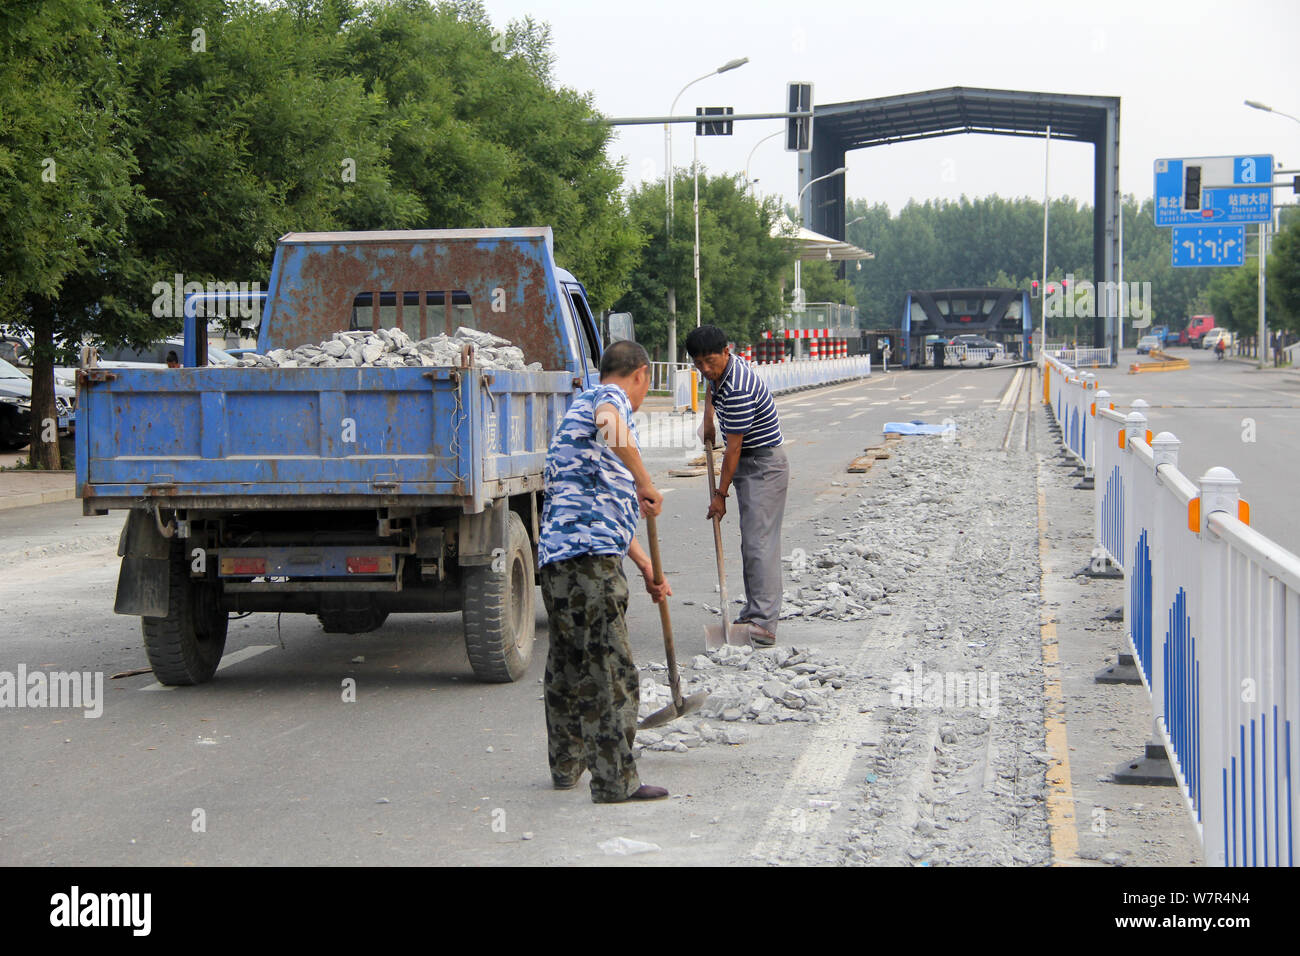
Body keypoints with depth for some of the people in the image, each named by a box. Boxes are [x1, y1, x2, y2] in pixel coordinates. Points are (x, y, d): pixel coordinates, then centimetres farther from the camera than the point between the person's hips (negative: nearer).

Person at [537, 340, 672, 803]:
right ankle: (616, 781, -8)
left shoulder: (583, 407, 32)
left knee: (568, 664, 21)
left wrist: (645, 566, 40)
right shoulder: (611, 396, 2)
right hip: (589, 556, -10)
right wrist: (645, 483, -18)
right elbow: (610, 423, -28)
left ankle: (567, 765, 33)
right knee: (611, 670, -8)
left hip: (556, 556, 10)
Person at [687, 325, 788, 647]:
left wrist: (721, 494, -15)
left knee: (760, 542, -17)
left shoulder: (738, 391, -28)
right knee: (749, 543, 10)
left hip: (765, 465, -10)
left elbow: (733, 448, -22)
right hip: (746, 464, 10)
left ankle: (764, 623, -24)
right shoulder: (723, 368, 3)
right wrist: (708, 420, 19)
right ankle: (753, 612, 15)